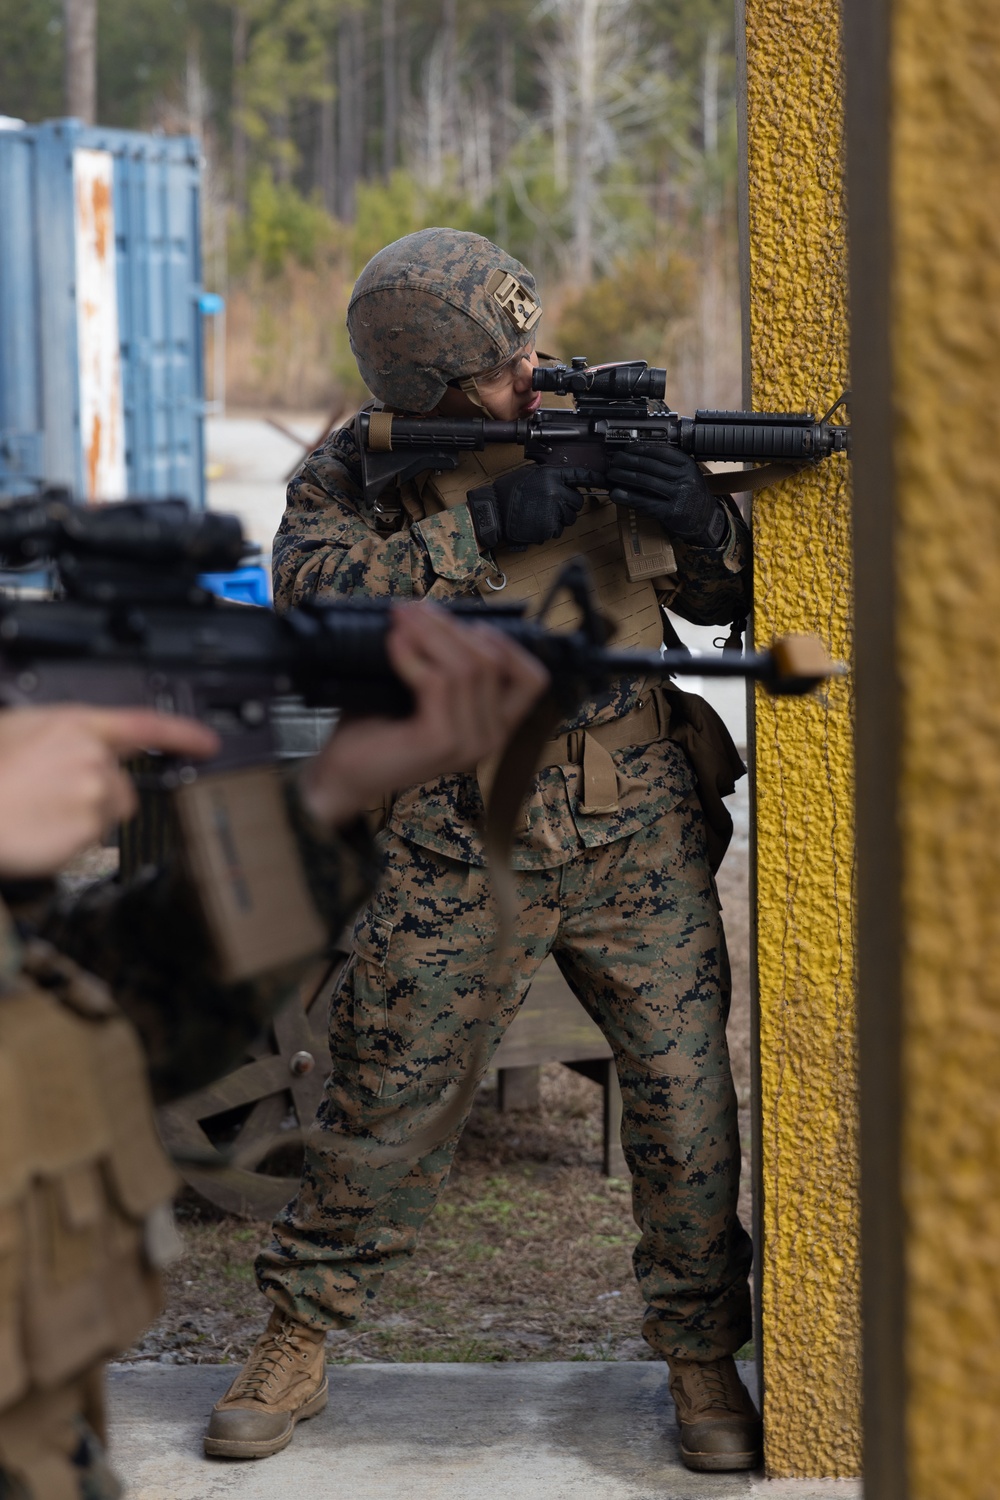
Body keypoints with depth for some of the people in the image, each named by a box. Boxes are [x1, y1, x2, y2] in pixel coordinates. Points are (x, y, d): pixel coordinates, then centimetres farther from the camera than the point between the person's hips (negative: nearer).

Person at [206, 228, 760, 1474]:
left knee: (687, 1108, 2)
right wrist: (480, 530, -29)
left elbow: (734, 601, 6)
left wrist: (700, 525, -17)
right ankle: (292, 1347, 21)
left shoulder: (601, 440, 2)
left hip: (637, 847, 2)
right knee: (385, 1112, 4)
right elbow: (315, 595, -23)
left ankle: (704, 1361, 18)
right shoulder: (350, 478, -3)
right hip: (463, 862, -2)